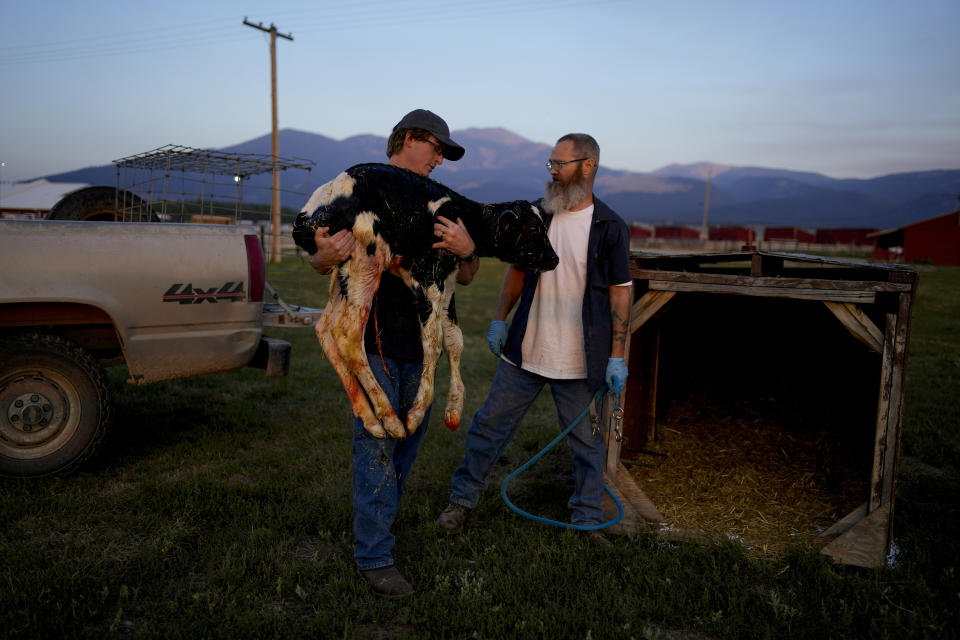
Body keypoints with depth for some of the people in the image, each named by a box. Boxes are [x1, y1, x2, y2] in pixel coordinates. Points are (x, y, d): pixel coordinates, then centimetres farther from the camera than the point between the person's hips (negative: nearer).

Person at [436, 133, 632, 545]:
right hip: (525, 352, 3)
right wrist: (500, 319, 5)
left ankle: (587, 520, 29)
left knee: (586, 442, 10)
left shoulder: (610, 228, -5)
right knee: (490, 424, 10)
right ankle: (462, 500, 28)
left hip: (579, 360, -2)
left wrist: (617, 356, -8)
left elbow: (620, 292, -3)